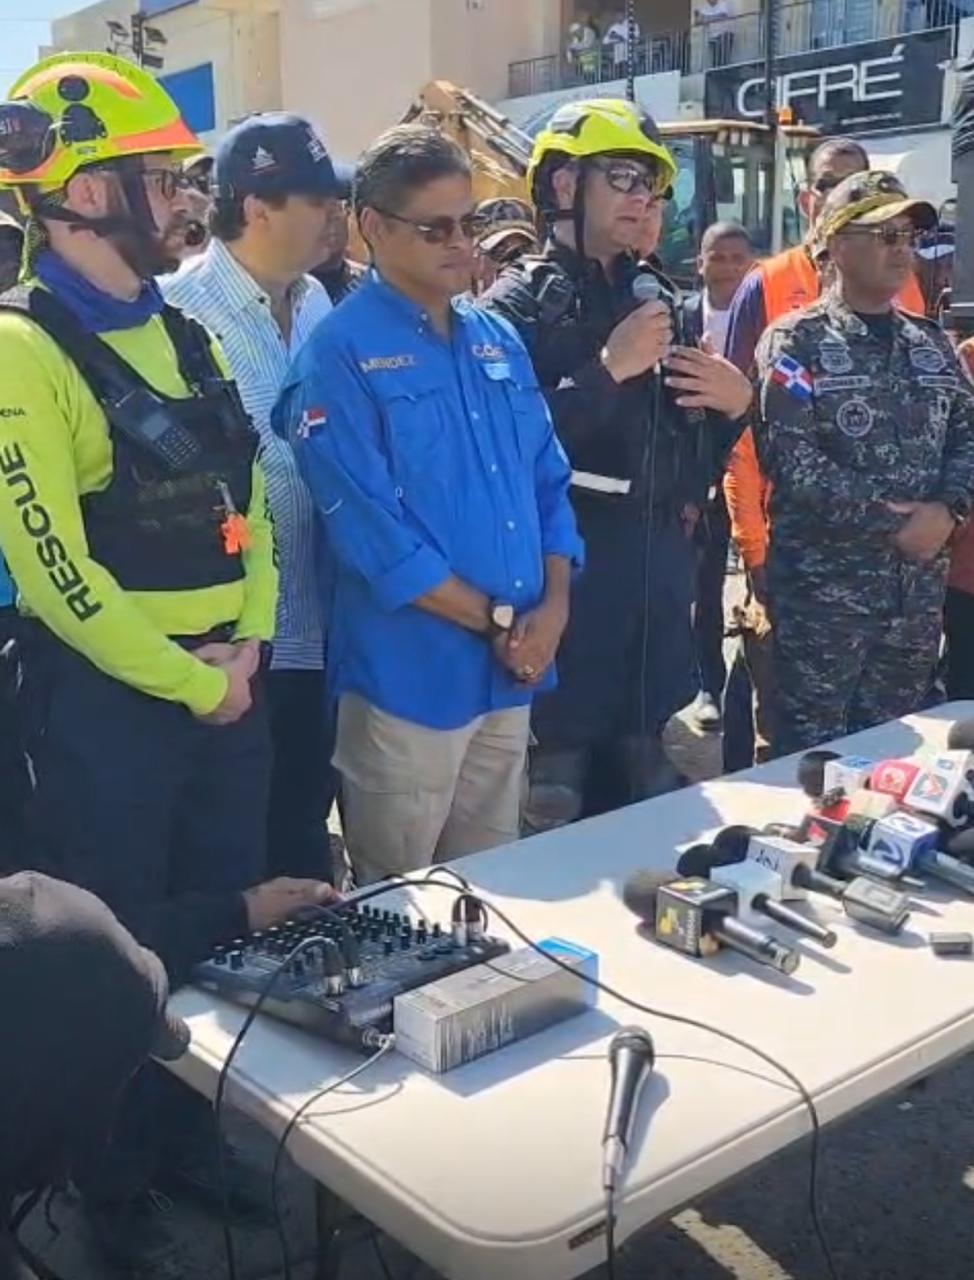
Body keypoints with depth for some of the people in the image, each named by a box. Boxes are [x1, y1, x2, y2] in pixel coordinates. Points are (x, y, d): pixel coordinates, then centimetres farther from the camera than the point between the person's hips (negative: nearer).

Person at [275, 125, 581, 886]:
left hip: (515, 670, 7)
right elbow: (369, 530, -18)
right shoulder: (341, 354, -11)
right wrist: (497, 622, -13)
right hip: (411, 673, -6)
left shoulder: (498, 339, 11)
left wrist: (552, 608, -5)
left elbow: (549, 479, 11)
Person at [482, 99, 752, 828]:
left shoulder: (653, 297, 13)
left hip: (658, 570, 7)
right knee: (553, 800, -1)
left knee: (645, 787, 18)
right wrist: (608, 369, -20)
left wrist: (736, 402, 2)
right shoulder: (522, 303, -8)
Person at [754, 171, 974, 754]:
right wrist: (891, 520, -16)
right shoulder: (795, 342, -5)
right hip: (821, 588, -5)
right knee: (811, 754, 2)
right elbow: (791, 459, -15)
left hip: (919, 591, 6)